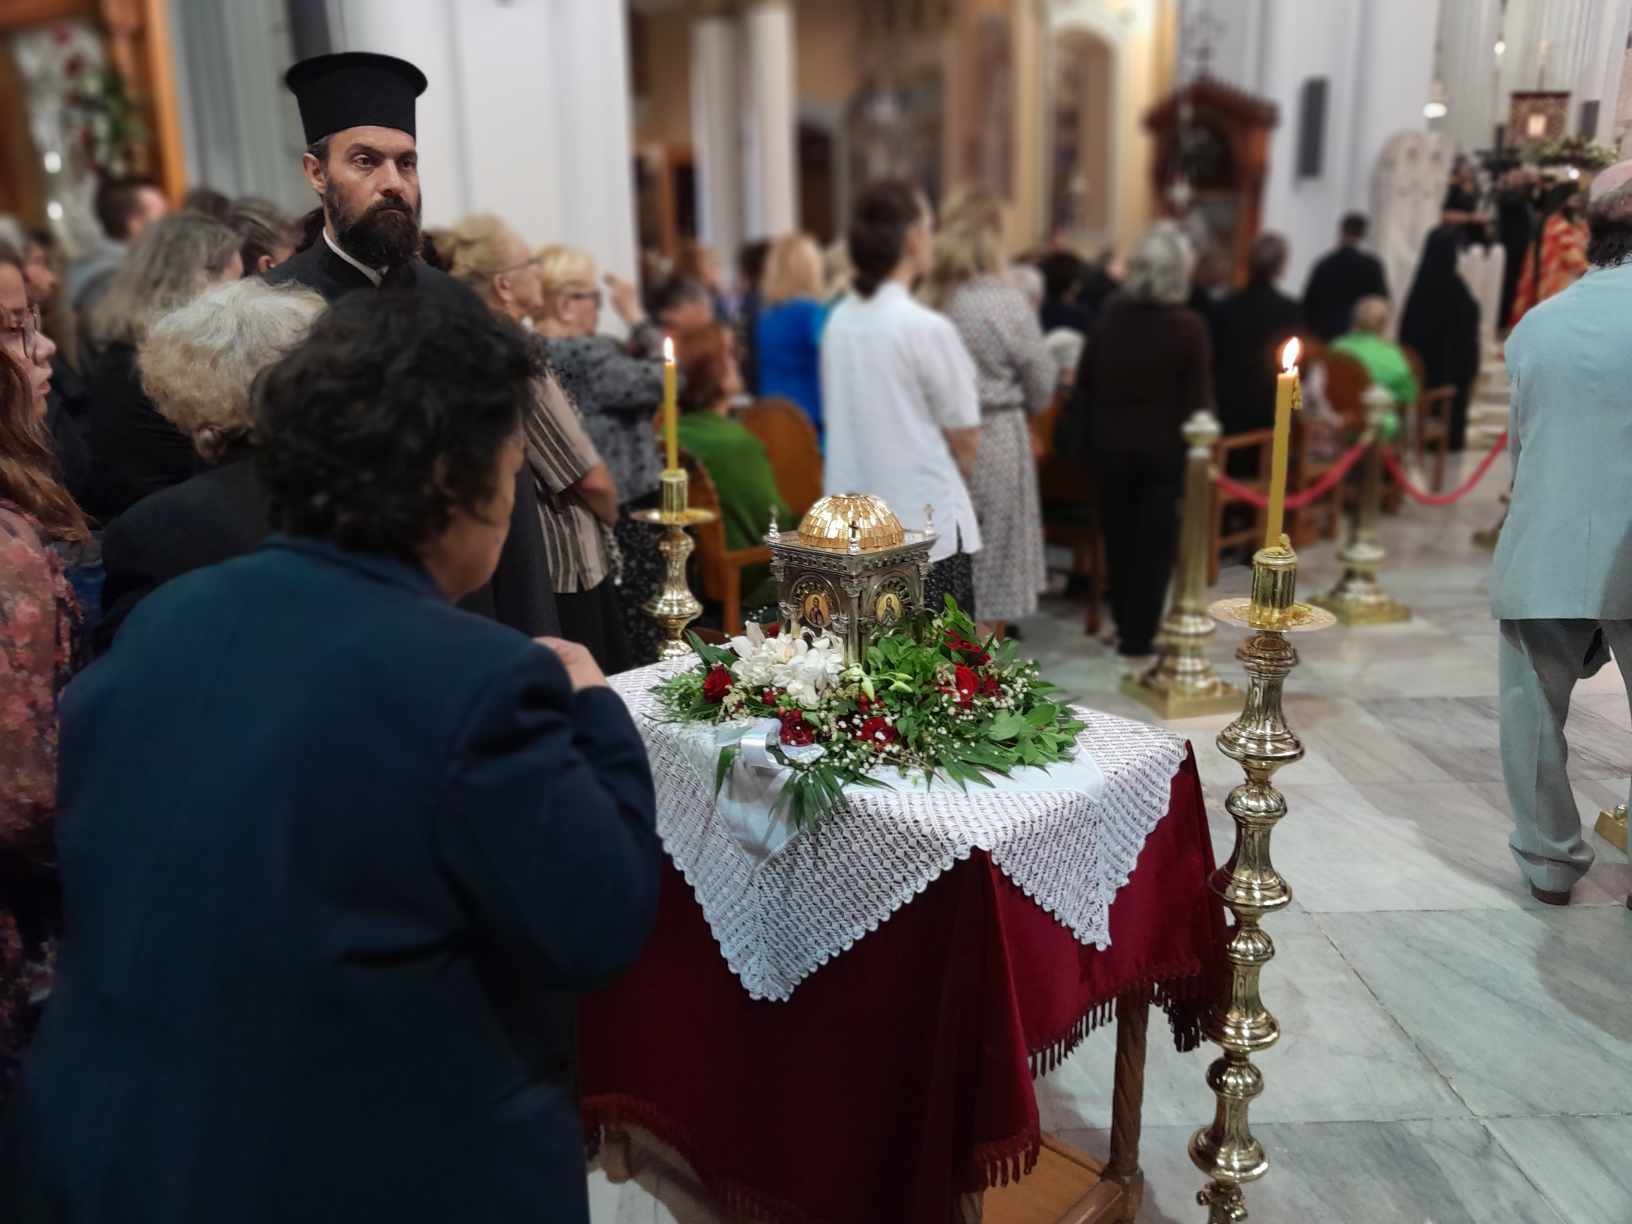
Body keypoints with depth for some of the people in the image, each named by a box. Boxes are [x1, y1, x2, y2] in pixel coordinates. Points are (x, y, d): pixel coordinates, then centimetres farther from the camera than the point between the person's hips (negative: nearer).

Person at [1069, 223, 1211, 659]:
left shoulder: (1109, 317, -2)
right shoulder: (1188, 326, -12)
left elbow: (1083, 385, 2)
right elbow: (1197, 399, -11)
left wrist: (1088, 436, 10)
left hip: (1111, 445, 3)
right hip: (1163, 448, -3)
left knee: (1119, 538, 15)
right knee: (1155, 542, 6)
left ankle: (1126, 625, 27)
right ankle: (1138, 636, 9)